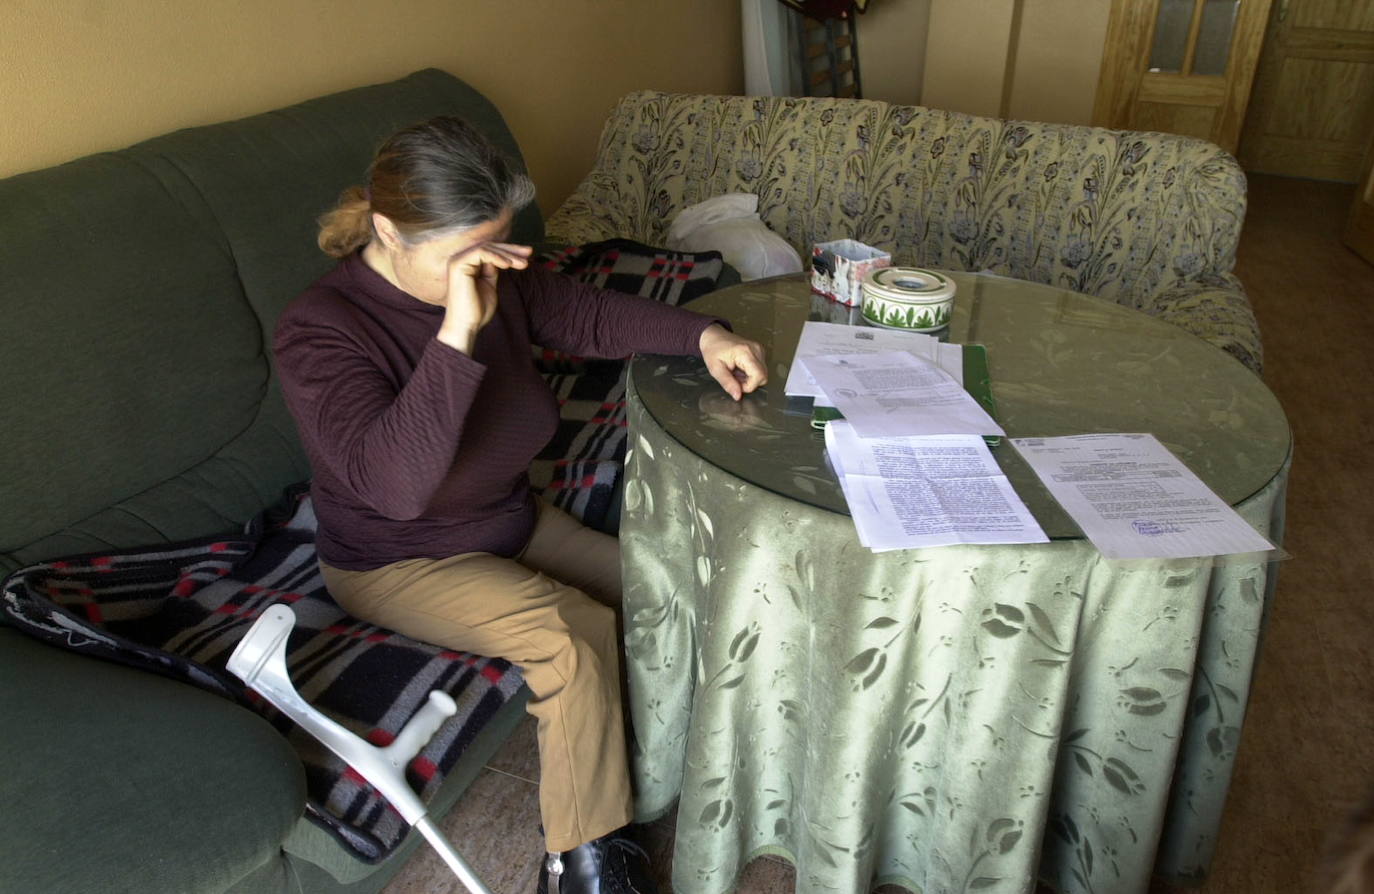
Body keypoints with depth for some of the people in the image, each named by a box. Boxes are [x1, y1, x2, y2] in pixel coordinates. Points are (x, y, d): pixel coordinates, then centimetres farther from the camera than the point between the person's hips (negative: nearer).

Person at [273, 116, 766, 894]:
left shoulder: (501, 282, -11)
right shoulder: (318, 332, -28)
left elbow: (590, 315, 3)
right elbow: (393, 484, -41)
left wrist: (705, 336, -13)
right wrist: (458, 333, -48)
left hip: (512, 522, 7)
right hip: (399, 564, -6)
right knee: (578, 636, -27)